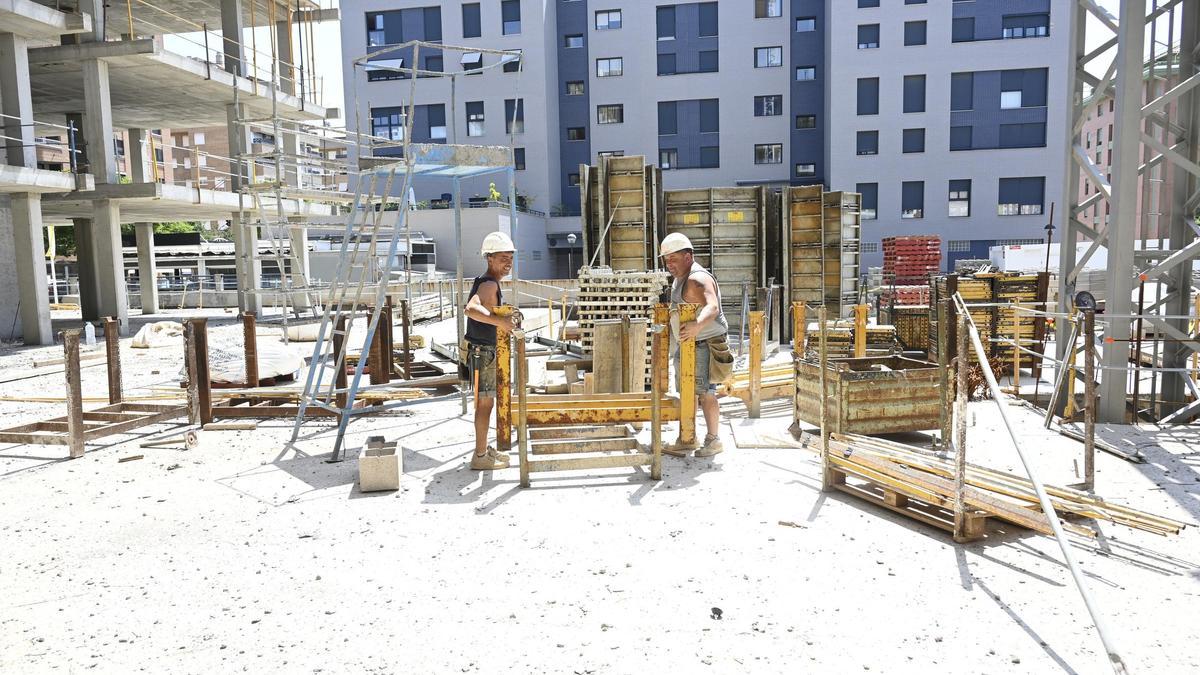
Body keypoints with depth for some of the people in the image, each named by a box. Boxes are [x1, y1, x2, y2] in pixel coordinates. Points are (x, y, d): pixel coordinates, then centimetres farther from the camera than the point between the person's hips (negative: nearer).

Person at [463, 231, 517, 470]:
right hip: (482, 351, -10)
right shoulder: (489, 284, -20)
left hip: (485, 350, 10)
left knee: (485, 402, 18)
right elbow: (471, 308, -39)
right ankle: (480, 457, 4)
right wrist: (499, 321, -43)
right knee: (485, 403, -3)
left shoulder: (485, 281, 12)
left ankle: (484, 449, 30)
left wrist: (501, 310, 21)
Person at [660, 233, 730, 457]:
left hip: (705, 345, -10)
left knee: (705, 393, -4)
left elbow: (712, 308, -40)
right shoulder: (679, 278, 11)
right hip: (687, 345, 10)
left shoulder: (697, 279, -22)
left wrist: (697, 325, -57)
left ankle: (714, 441, 8)